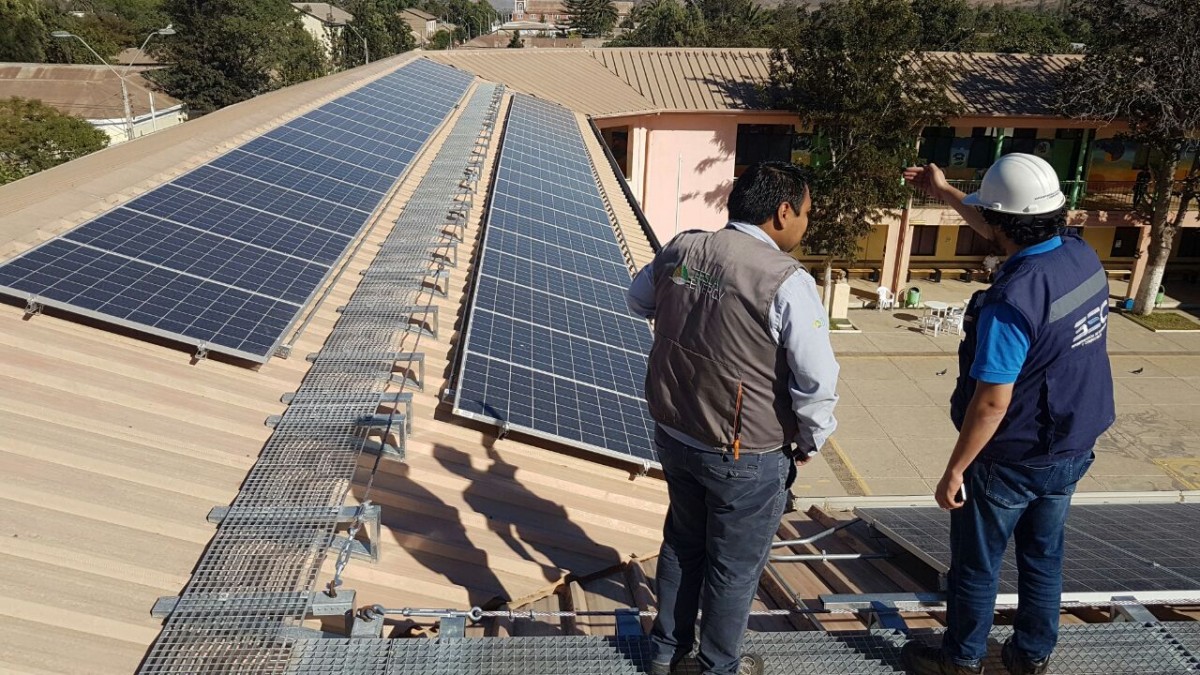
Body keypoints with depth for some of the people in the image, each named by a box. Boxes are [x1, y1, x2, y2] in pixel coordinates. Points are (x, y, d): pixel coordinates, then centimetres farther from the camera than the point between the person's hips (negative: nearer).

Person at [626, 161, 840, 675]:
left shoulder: (679, 249, -4)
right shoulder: (786, 281, -23)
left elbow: (638, 300, 16)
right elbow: (818, 383, -22)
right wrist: (810, 441, -4)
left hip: (673, 435, 6)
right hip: (747, 457, -6)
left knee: (682, 544, 26)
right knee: (734, 567, 17)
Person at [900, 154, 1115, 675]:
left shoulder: (1012, 300, -31)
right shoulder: (1083, 256, -6)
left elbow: (992, 403, -28)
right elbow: (1009, 238, 13)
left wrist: (954, 469, -16)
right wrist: (944, 192, 22)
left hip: (1010, 461, -7)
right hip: (1072, 451, 8)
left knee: (976, 567, 13)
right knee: (1043, 557, 23)